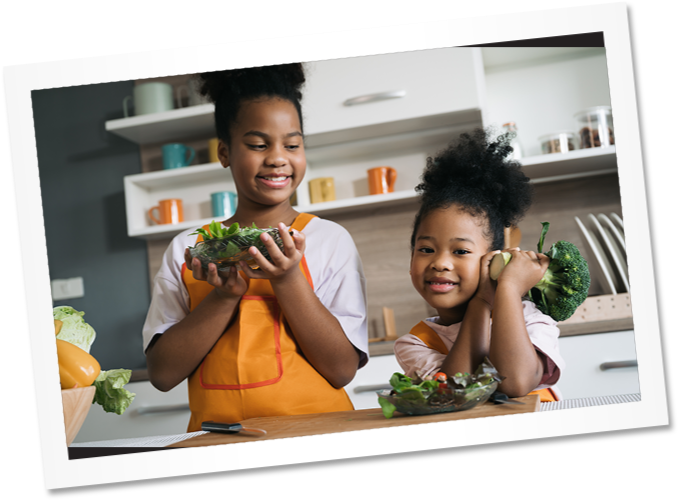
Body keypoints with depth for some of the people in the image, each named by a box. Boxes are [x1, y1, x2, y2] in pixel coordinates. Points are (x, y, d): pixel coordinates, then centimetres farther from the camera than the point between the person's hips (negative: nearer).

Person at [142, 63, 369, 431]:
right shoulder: (186, 250, 9)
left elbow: (343, 369, -1)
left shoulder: (330, 239, 6)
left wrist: (287, 279, -10)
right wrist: (225, 295, -8)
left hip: (314, 434, 0)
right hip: (218, 438, 1)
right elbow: (162, 373, 2)